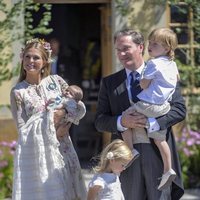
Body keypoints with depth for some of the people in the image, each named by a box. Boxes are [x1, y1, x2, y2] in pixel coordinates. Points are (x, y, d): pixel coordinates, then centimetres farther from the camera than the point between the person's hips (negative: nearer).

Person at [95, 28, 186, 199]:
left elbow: (179, 109, -2)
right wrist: (121, 122, -14)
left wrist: (152, 123, -16)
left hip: (158, 153, -2)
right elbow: (100, 121, 7)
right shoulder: (109, 83, 10)